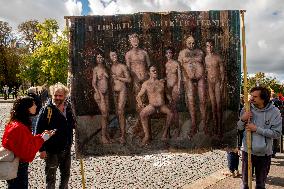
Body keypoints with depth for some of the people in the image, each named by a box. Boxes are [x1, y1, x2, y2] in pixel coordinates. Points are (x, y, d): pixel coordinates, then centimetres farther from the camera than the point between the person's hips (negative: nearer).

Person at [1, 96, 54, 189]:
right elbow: (27, 151, -26)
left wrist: (42, 135, 0)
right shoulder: (19, 127, -27)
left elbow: (28, 141, 9)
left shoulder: (15, 123, 4)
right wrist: (42, 139, -19)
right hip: (18, 167, -9)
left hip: (20, 165, 9)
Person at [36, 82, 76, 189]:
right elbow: (39, 131, -14)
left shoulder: (68, 108, 2)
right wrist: (42, 149, -15)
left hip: (66, 149, 5)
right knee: (51, 177, 10)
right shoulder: (47, 110, -14)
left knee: (66, 174, 21)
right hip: (51, 150, -5)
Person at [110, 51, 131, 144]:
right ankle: (122, 132, 16)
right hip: (114, 91, 5)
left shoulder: (122, 67, -4)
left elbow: (129, 80, -4)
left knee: (120, 112, -13)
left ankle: (122, 136, -10)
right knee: (118, 112, 6)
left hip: (122, 90, -5)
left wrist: (118, 77, -11)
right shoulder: (110, 67, 8)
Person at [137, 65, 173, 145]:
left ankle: (165, 132, -9)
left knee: (170, 113, -28)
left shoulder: (161, 82, 7)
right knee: (142, 114, -29)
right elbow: (138, 96, 3)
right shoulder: (146, 84, 2)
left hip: (162, 105, 1)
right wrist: (141, 104, -13)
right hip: (152, 106, -1)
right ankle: (147, 135, -17)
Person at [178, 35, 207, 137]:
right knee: (191, 101, -7)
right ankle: (193, 126, -2)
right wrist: (186, 78, -7)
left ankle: (203, 123, 5)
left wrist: (203, 76, 4)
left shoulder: (200, 52, 15)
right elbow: (181, 67, 3)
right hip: (189, 79, -1)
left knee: (202, 100, -5)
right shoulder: (182, 53, 10)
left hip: (200, 78, 1)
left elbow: (203, 65, 17)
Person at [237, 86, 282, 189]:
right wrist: (242, 119, -21)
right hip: (247, 150, 1)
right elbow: (238, 128, -2)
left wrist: (257, 129, -22)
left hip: (264, 153, -1)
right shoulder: (246, 109, -7)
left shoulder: (274, 112, -11)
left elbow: (277, 133, -17)